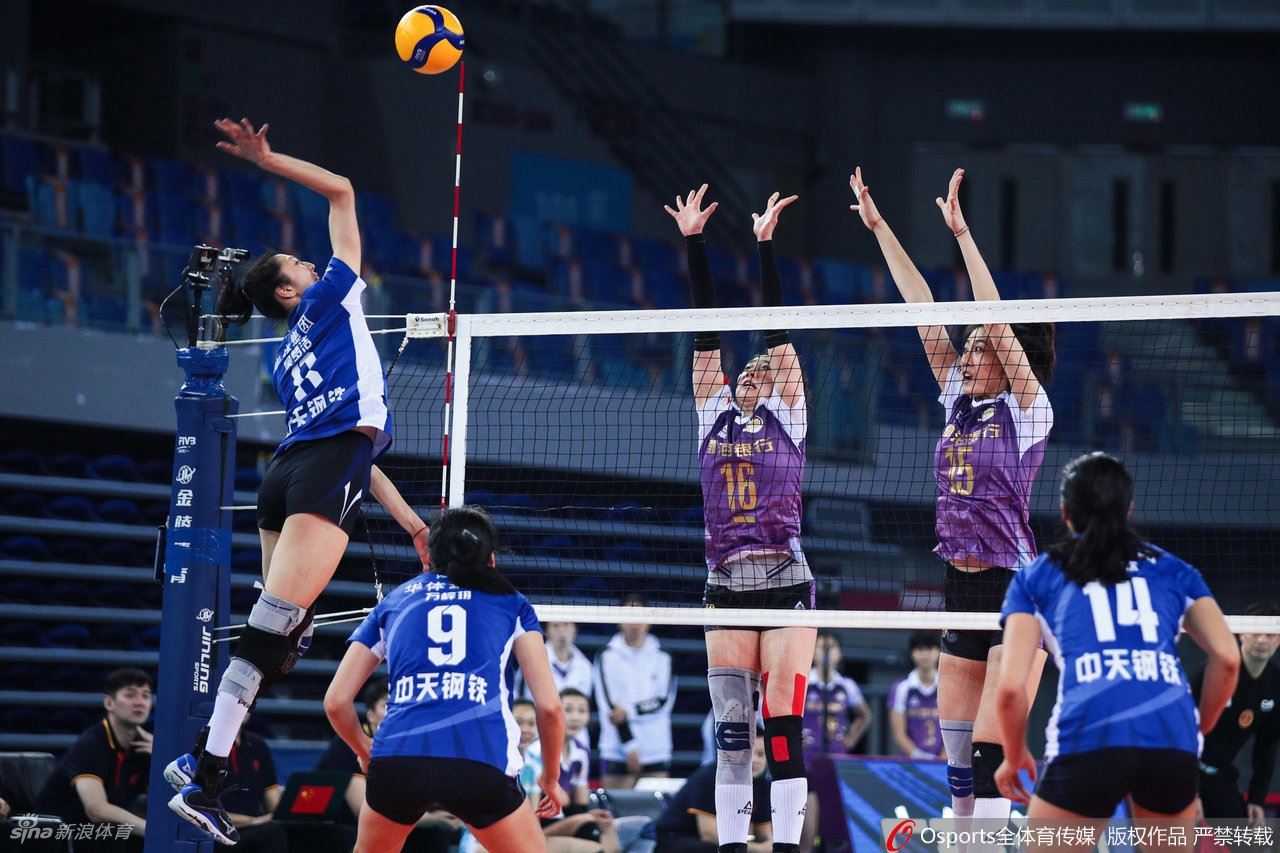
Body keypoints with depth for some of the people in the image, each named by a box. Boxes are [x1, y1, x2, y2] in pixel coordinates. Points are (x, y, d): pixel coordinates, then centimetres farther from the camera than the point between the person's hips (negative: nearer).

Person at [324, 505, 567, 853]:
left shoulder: (393, 602, 25)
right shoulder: (510, 603, 20)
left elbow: (336, 701, 20)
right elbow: (549, 706, 11)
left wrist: (364, 750, 39)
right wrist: (551, 776, 27)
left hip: (396, 759, 2)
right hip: (480, 763, -2)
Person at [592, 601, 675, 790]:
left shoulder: (661, 657, 9)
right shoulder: (607, 657, 0)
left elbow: (664, 700, -2)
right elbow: (611, 705, -7)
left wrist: (629, 711, -16)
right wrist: (630, 746, -14)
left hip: (656, 751, 2)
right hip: (618, 751, -2)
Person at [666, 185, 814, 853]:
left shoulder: (787, 416, 6)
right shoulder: (714, 416, 14)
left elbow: (777, 331, 0)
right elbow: (707, 334, 10)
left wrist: (764, 244, -4)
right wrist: (694, 242, 6)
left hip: (785, 584, -3)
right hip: (726, 589, 3)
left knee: (782, 721, -7)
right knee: (730, 726, 3)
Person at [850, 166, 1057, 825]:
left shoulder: (1029, 410, -4)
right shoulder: (958, 403, 12)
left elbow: (997, 321, -14)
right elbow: (924, 312, 10)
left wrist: (961, 232, -18)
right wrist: (879, 227, 11)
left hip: (1014, 587, -7)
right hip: (961, 591, 7)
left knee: (990, 751, -12)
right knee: (956, 753, 6)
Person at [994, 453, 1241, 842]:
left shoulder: (1036, 576, 19)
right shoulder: (1173, 570, 23)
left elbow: (1011, 687, 9)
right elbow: (1227, 658, 11)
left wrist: (1014, 756, 25)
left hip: (1087, 740, -2)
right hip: (1173, 741, 2)